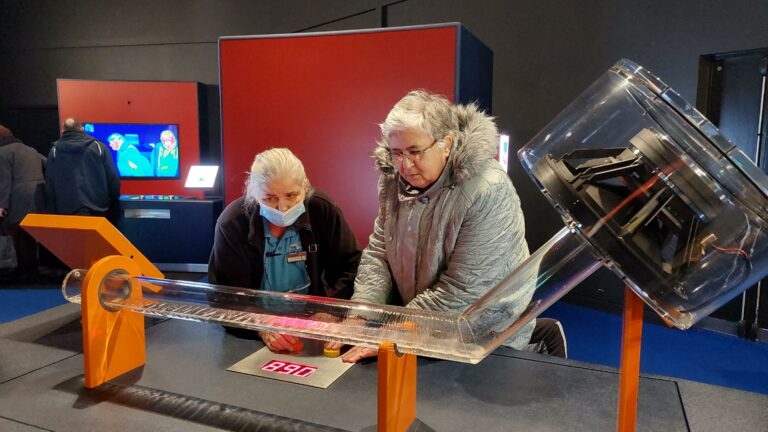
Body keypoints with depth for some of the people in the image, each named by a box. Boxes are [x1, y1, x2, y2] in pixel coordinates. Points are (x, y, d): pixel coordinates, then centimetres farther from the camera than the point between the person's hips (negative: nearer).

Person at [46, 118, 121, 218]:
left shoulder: (54, 151, 5)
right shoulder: (99, 147, 0)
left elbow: (49, 186, 7)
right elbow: (113, 180, -1)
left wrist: (55, 211, 16)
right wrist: (113, 208, 10)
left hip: (67, 212, 1)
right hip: (97, 210, -1)